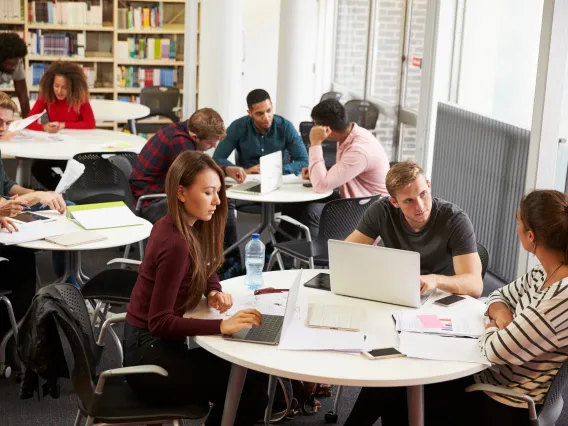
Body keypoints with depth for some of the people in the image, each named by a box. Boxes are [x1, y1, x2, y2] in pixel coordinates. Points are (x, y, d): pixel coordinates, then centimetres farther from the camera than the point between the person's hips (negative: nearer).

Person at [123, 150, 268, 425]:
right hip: (150, 358, -9)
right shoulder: (176, 245, -26)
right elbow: (160, 322, -27)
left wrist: (214, 293, -4)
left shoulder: (178, 226, 2)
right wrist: (222, 326, -34)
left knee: (252, 370, 3)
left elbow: (205, 272, 18)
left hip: (152, 346, 9)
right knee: (251, 387, -10)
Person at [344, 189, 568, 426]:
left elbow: (497, 350, -29)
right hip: (491, 376, 8)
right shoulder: (545, 272, -1)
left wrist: (492, 326, -6)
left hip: (503, 407, -8)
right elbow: (500, 296, 15)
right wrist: (501, 314, -9)